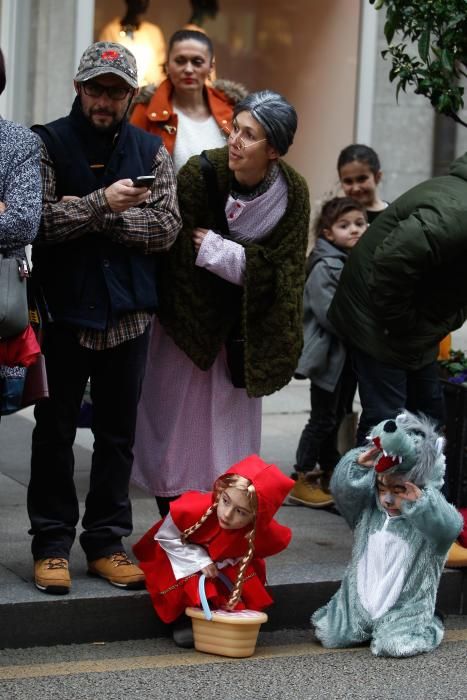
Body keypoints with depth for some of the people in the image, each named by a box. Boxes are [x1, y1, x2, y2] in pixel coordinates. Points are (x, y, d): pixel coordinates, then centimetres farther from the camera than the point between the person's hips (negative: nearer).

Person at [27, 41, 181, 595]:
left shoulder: (150, 151, 7)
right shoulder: (49, 144, -1)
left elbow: (166, 227, -5)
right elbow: (38, 221, -13)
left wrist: (94, 217, -13)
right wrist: (104, 203, -18)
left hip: (128, 315, 3)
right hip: (64, 312, -3)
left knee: (117, 434, 9)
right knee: (55, 431, 5)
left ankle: (106, 541, 18)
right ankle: (52, 544, 13)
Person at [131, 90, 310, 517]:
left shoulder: (292, 193, -10)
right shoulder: (199, 174, -18)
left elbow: (282, 268, -12)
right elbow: (178, 253, -17)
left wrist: (217, 250, -18)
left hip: (242, 331, 2)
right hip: (189, 321, -2)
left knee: (231, 425, 6)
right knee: (181, 421, 1)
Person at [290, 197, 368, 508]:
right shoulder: (325, 268, -16)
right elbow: (330, 314, -24)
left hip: (351, 354, 8)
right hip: (329, 354, -8)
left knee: (337, 416, 16)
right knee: (322, 419, -2)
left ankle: (330, 475, 27)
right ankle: (302, 480, 8)